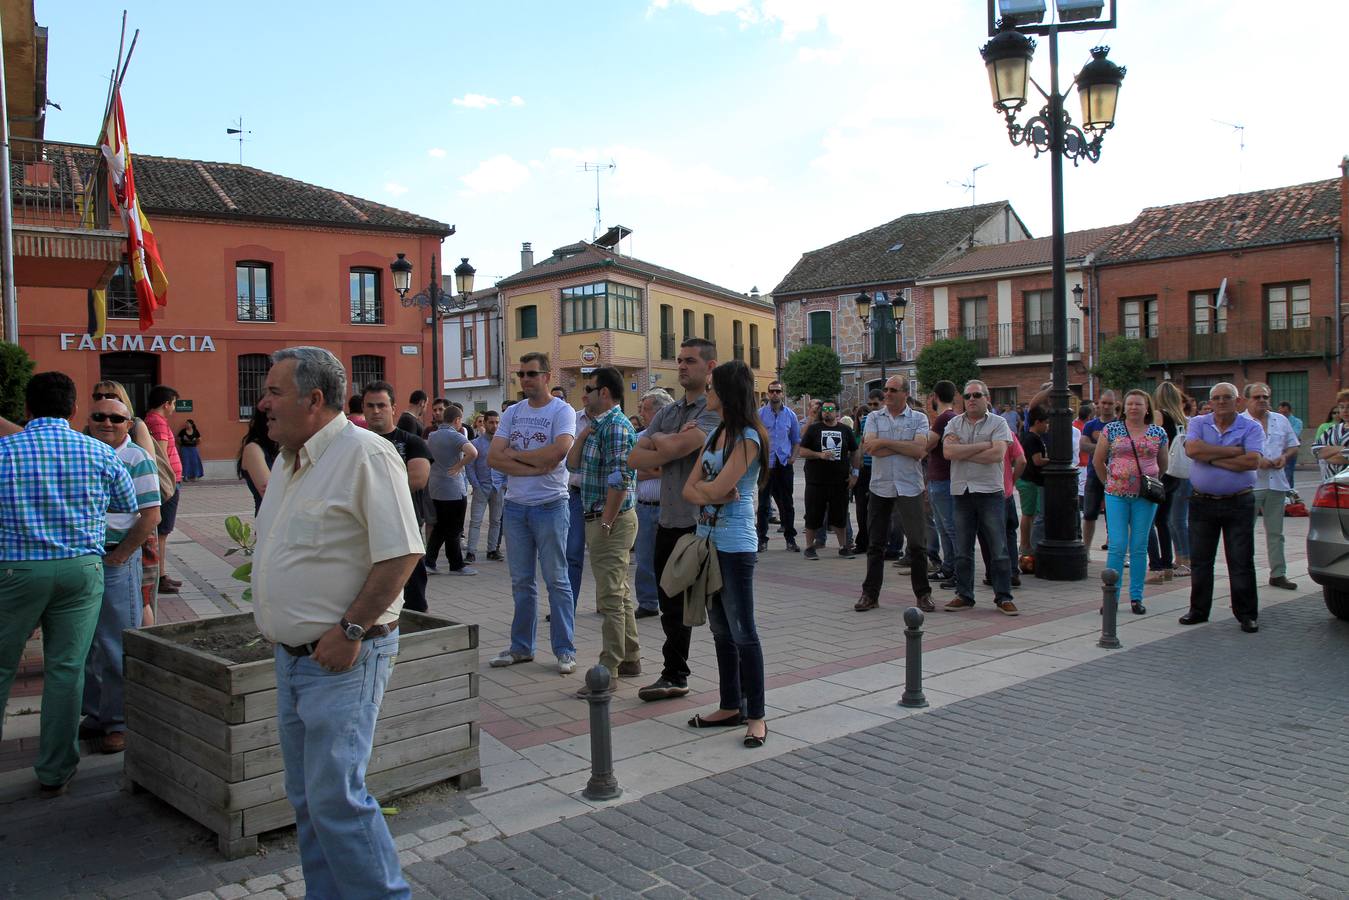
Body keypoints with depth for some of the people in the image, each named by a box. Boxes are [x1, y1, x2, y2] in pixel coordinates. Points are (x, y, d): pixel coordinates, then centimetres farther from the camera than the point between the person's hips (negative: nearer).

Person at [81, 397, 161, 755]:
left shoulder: (137, 460, -6)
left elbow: (151, 516, -10)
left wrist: (120, 554, -12)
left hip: (116, 561, -6)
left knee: (116, 646, 0)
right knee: (86, 645, 14)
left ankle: (119, 721, 9)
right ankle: (95, 714, 27)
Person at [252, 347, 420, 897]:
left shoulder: (364, 453, -16)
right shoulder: (288, 461, 12)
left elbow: (400, 553, -21)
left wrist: (350, 630, -20)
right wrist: (269, 619, 14)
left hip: (341, 660, -9)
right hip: (292, 657, 9)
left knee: (336, 798, -7)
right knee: (307, 798, 16)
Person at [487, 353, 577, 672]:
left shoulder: (562, 411, -5)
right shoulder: (512, 413, 10)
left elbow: (559, 450, -23)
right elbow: (493, 457, -1)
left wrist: (515, 454, -10)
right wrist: (535, 467, -14)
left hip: (550, 506, -5)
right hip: (515, 506, 5)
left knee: (556, 581, 0)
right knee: (521, 582, 12)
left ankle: (565, 650, 8)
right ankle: (521, 647, 22)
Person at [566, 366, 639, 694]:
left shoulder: (616, 426, -17)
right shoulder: (598, 426, 15)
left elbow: (619, 480, -23)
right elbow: (572, 463, 16)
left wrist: (606, 522, -21)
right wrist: (584, 431, 4)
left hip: (612, 521, -10)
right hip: (598, 519, 10)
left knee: (611, 598, -6)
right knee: (619, 594, 17)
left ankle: (608, 672, -2)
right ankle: (630, 659, 28)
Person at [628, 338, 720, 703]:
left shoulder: (715, 410, -9)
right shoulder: (666, 412, 15)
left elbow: (677, 447, -23)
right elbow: (635, 458, 5)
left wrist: (657, 440, -2)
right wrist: (670, 446, -11)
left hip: (703, 524, -7)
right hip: (669, 522, 8)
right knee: (673, 607, 17)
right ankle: (674, 676, 31)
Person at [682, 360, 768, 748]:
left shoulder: (748, 438, -12)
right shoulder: (715, 435, 13)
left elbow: (716, 489, -20)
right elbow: (690, 489, 8)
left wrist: (702, 486, 0)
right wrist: (711, 492, -12)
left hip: (735, 545, -9)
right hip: (709, 538, 9)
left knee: (742, 632, -4)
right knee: (720, 629, 14)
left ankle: (756, 715, 5)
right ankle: (730, 707, 23)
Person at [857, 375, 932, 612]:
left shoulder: (918, 419, 2)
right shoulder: (874, 417, 6)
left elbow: (919, 450, -14)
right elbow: (871, 449, -10)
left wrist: (886, 443, -13)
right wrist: (906, 447, -11)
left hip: (909, 488, -1)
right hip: (880, 487, 2)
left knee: (917, 543, 2)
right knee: (875, 544, 8)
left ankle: (923, 594, 15)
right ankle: (870, 594, 16)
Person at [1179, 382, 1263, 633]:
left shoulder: (1251, 428, -1)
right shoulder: (1198, 423, 4)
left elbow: (1252, 461, -17)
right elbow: (1192, 449, -16)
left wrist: (1211, 458, -13)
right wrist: (1233, 451, -14)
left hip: (1239, 503, -2)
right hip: (1202, 502, 2)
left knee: (1241, 562, 2)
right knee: (1200, 560, 9)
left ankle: (1246, 614, 12)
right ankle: (1198, 610, 21)